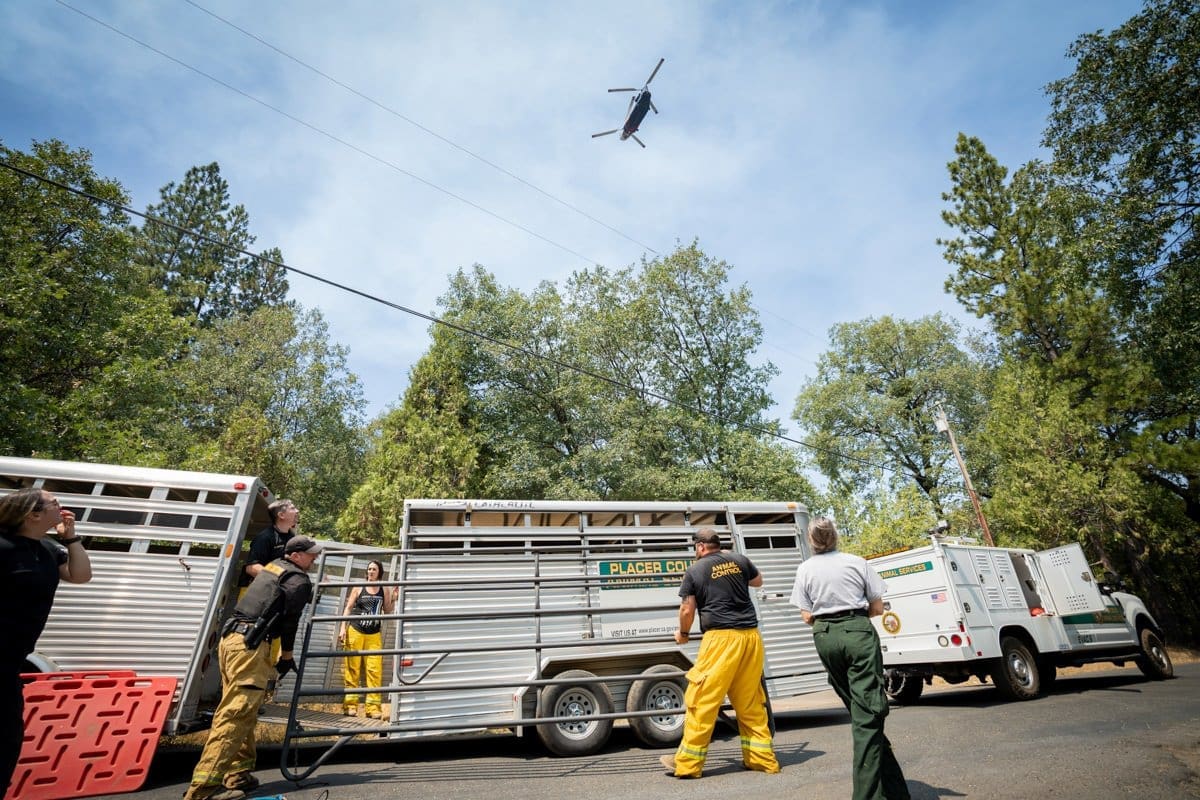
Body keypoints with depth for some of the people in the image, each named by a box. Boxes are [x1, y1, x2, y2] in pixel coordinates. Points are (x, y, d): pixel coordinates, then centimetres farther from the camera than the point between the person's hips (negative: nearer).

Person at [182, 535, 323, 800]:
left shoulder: (272, 567, 20)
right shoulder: (299, 581, -5)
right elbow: (289, 621, -6)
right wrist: (286, 657, 7)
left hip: (231, 638, 10)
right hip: (250, 645, -10)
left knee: (241, 710, 14)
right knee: (236, 713, -12)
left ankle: (239, 773, 17)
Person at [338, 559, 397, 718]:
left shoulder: (384, 590, 4)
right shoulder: (359, 587, 1)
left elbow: (388, 612, 10)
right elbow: (348, 608, 3)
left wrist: (393, 598, -6)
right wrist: (343, 628, -6)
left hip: (374, 635, 1)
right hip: (355, 631, -1)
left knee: (374, 670, -4)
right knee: (352, 669, 1)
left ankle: (374, 707, -2)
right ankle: (350, 704, 9)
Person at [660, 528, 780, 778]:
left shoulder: (694, 571, 0)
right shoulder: (739, 560, 9)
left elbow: (687, 610, 0)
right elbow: (758, 581, 28)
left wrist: (683, 633, 18)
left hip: (721, 638, -5)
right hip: (751, 636, 5)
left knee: (702, 700, 2)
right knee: (750, 701, 16)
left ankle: (687, 763, 9)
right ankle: (762, 758, 22)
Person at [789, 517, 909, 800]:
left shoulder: (805, 569, 1)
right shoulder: (857, 562, -1)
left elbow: (807, 616, 2)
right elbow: (877, 608, 5)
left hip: (825, 637, 2)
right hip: (858, 632, -2)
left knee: (857, 710, 16)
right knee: (867, 712, -1)